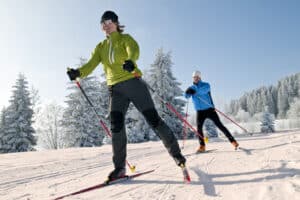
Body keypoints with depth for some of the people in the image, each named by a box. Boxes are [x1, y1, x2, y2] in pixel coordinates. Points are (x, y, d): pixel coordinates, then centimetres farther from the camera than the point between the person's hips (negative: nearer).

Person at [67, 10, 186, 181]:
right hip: (116, 89, 4)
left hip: (133, 83, -3)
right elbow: (90, 65, 3)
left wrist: (131, 61, -42)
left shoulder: (125, 38, 6)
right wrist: (78, 72, -19)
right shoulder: (101, 47, 18)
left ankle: (176, 153, 9)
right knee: (116, 126, -9)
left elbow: (134, 50, -18)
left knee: (153, 119, -5)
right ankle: (120, 167, 1)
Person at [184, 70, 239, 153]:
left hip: (209, 109, -2)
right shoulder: (191, 88, 6)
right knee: (199, 127, -12)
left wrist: (195, 91, -46)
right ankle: (202, 146, 2)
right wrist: (187, 92, -35)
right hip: (200, 111, 3)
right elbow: (186, 96, -11)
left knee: (219, 125, -4)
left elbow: (205, 89, -29)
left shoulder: (205, 85, -5)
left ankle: (233, 141, 6)